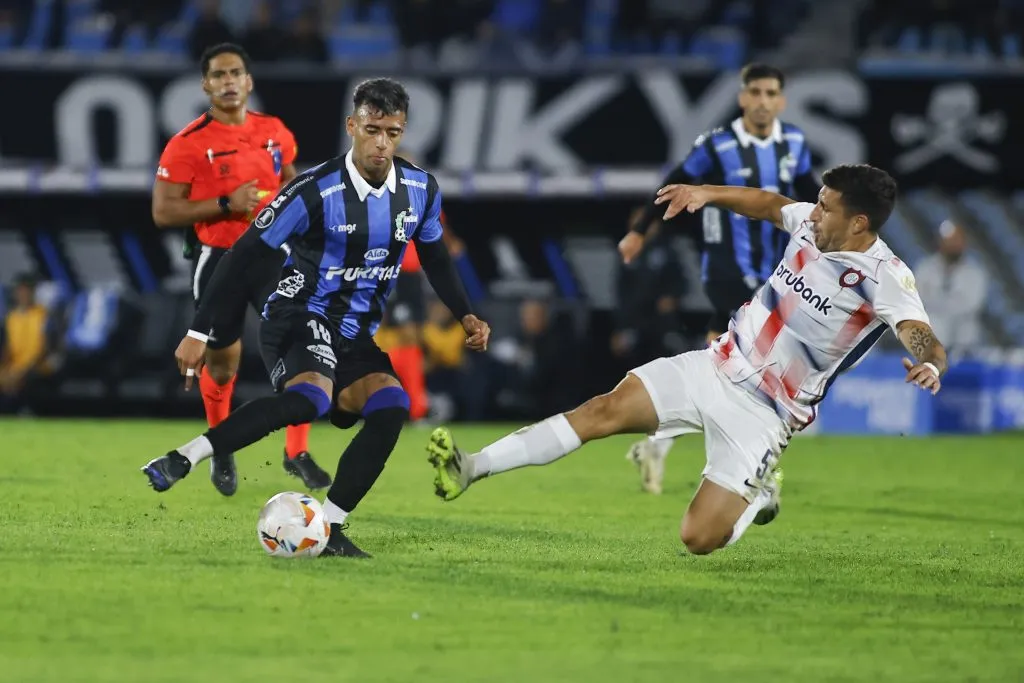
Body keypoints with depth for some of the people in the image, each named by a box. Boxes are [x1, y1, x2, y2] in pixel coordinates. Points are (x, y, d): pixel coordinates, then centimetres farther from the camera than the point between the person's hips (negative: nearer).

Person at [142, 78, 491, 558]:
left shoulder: (421, 190, -1)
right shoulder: (315, 192, -19)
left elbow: (434, 258, 19)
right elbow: (244, 255, -14)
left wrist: (465, 316, 4)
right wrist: (198, 332, -16)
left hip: (356, 336, 6)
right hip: (299, 317, -6)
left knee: (391, 408, -20)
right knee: (310, 397, -36)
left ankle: (329, 528, -14)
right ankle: (182, 459, -34)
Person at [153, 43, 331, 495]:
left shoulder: (274, 132, 4)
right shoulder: (188, 144, -11)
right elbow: (163, 212, -15)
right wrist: (227, 205, -21)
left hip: (271, 255, 3)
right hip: (219, 261, -3)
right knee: (222, 364, 9)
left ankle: (297, 453, 1)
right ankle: (221, 450, 36)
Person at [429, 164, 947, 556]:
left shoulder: (884, 279, -19)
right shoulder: (811, 224, 1)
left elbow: (926, 343, -33)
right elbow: (770, 205, 24)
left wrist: (928, 365, -55)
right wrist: (709, 193, 13)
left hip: (761, 414, -6)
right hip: (716, 366, 6)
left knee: (698, 539, -12)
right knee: (606, 409, -12)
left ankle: (760, 491, 21)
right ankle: (471, 469, -15)